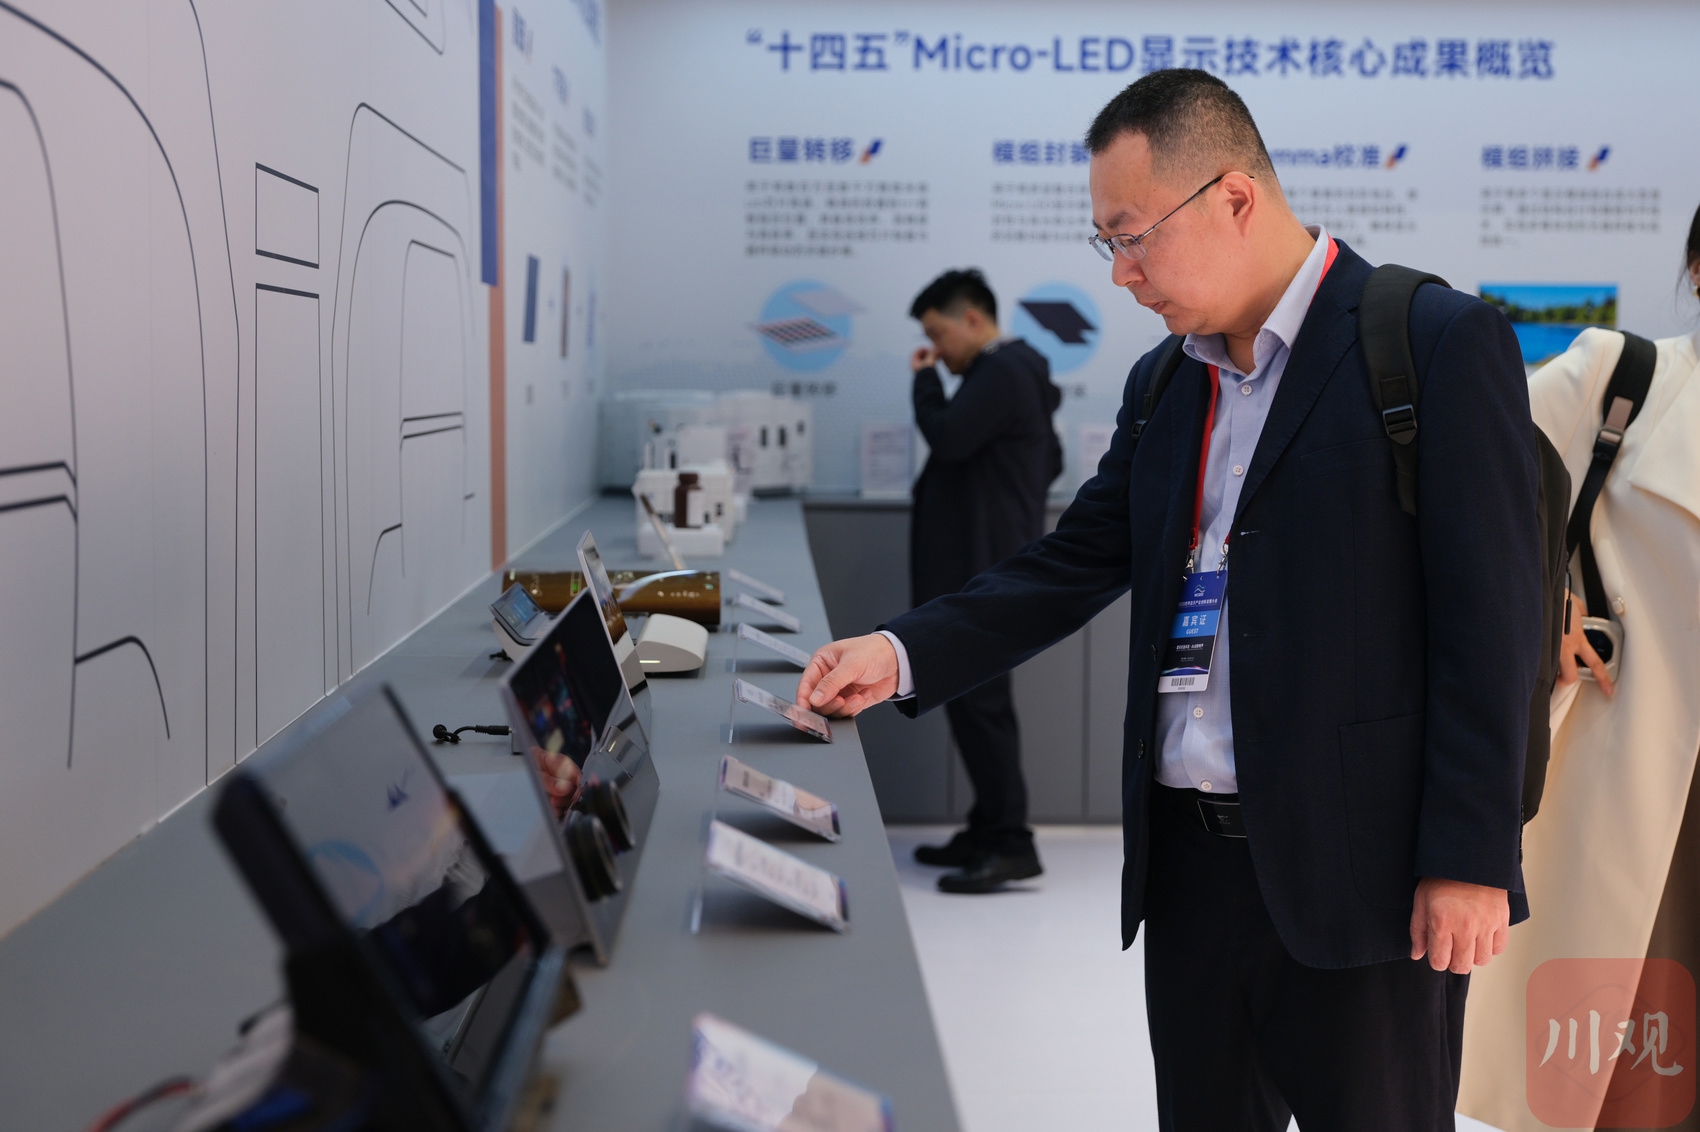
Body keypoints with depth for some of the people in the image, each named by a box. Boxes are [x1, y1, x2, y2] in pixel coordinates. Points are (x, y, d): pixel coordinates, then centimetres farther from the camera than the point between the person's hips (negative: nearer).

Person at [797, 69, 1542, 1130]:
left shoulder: (1440, 344, -8)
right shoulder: (1164, 384, 13)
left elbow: (1491, 621, -12)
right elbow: (1073, 564, 14)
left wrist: (1470, 859, -15)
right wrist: (902, 654, 0)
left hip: (1357, 861, -6)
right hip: (1189, 853, 7)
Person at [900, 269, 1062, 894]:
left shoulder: (1001, 374, -14)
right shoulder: (1014, 372, 20)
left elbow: (947, 437, -23)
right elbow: (1051, 460, 28)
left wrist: (925, 380, -7)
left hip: (985, 572, -11)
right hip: (981, 566, 11)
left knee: (979, 703, -10)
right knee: (976, 703, 13)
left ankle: (1010, 844, -9)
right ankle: (990, 831, 18)